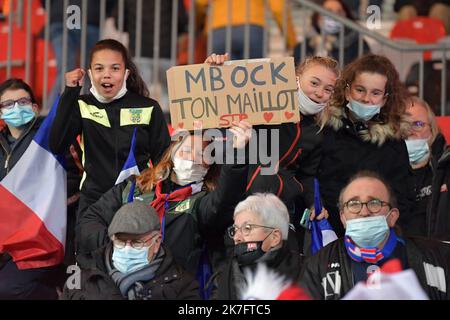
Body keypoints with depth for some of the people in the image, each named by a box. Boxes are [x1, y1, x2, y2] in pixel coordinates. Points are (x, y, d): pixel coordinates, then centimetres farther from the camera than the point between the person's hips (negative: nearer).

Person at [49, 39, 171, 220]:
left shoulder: (148, 108, 0)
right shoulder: (82, 106, 5)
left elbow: (163, 158, 4)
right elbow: (56, 146, -9)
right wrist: (70, 92, -10)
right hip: (93, 202, 1)